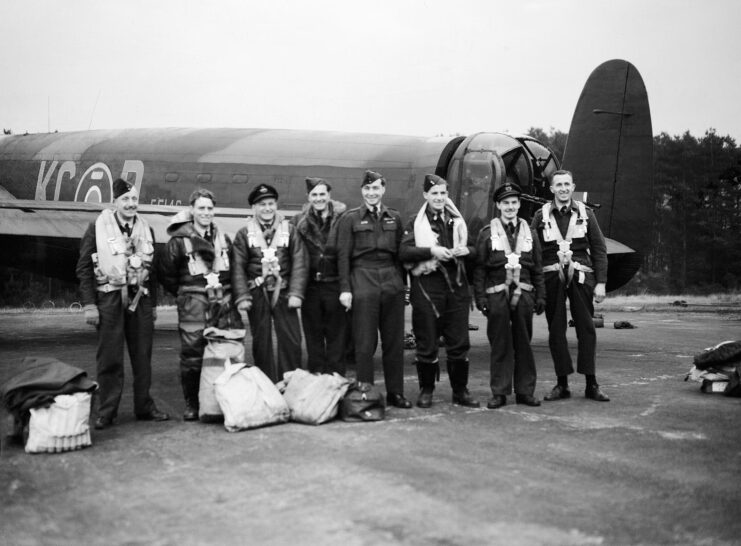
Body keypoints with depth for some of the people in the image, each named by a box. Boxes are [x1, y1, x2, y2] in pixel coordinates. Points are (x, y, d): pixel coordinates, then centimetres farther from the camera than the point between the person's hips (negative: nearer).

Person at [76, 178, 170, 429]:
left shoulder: (146, 229, 12)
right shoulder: (97, 228, -1)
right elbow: (84, 268, -2)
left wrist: (153, 303, 13)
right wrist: (89, 304, -8)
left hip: (140, 298, 4)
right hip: (109, 298, -4)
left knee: (143, 356, 7)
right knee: (109, 358, -1)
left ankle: (144, 407, 17)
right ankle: (106, 412, 7)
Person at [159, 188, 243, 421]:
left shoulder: (223, 238, 13)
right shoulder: (178, 241, -2)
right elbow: (166, 274, 4)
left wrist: (228, 293, 12)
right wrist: (184, 295, 6)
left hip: (224, 304, 4)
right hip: (194, 308, -4)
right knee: (192, 355, -5)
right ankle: (191, 405, 8)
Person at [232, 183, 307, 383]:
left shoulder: (289, 230, 6)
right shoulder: (244, 234, 6)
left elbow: (299, 263, 2)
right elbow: (238, 267, 1)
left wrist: (296, 293, -8)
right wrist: (242, 296, -8)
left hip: (283, 291, 0)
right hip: (257, 293, 0)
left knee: (291, 340, -3)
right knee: (261, 342, 5)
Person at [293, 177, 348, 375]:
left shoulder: (342, 218, -3)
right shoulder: (301, 221, 3)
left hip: (335, 283, -2)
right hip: (310, 285, 2)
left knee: (337, 333, 6)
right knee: (313, 333, 10)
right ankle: (316, 373, 20)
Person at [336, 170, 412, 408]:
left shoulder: (394, 218, 13)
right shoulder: (350, 218, 4)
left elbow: (400, 252, 14)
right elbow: (343, 254, -1)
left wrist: (400, 282, 6)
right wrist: (345, 288, -8)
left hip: (392, 281, 3)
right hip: (363, 280, -3)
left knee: (394, 341, 6)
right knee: (364, 342, -1)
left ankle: (395, 392, 15)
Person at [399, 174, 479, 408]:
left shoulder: (456, 220, 13)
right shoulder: (416, 223, 1)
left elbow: (472, 247, 20)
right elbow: (404, 253, -9)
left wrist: (466, 250, -3)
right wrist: (431, 251, -19)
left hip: (456, 285, 3)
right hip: (427, 286, -3)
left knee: (459, 342, 5)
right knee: (427, 343, 3)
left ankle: (460, 390, 18)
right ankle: (426, 390, 17)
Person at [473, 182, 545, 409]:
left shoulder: (528, 231, 11)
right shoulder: (487, 232, 3)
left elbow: (537, 268, 13)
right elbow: (479, 268, 1)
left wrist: (540, 296, 7)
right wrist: (480, 298, -6)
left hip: (523, 294, 2)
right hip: (497, 295, -2)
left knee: (523, 344, 6)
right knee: (500, 345, 1)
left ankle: (525, 391, 15)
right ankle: (499, 392, 8)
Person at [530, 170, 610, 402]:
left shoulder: (585, 213, 8)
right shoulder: (541, 215, 6)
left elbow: (599, 249, 6)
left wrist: (601, 282, -1)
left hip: (580, 276, 0)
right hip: (552, 277, 0)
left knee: (586, 328, 0)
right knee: (556, 330, 3)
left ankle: (591, 384, 7)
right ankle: (562, 384, 11)